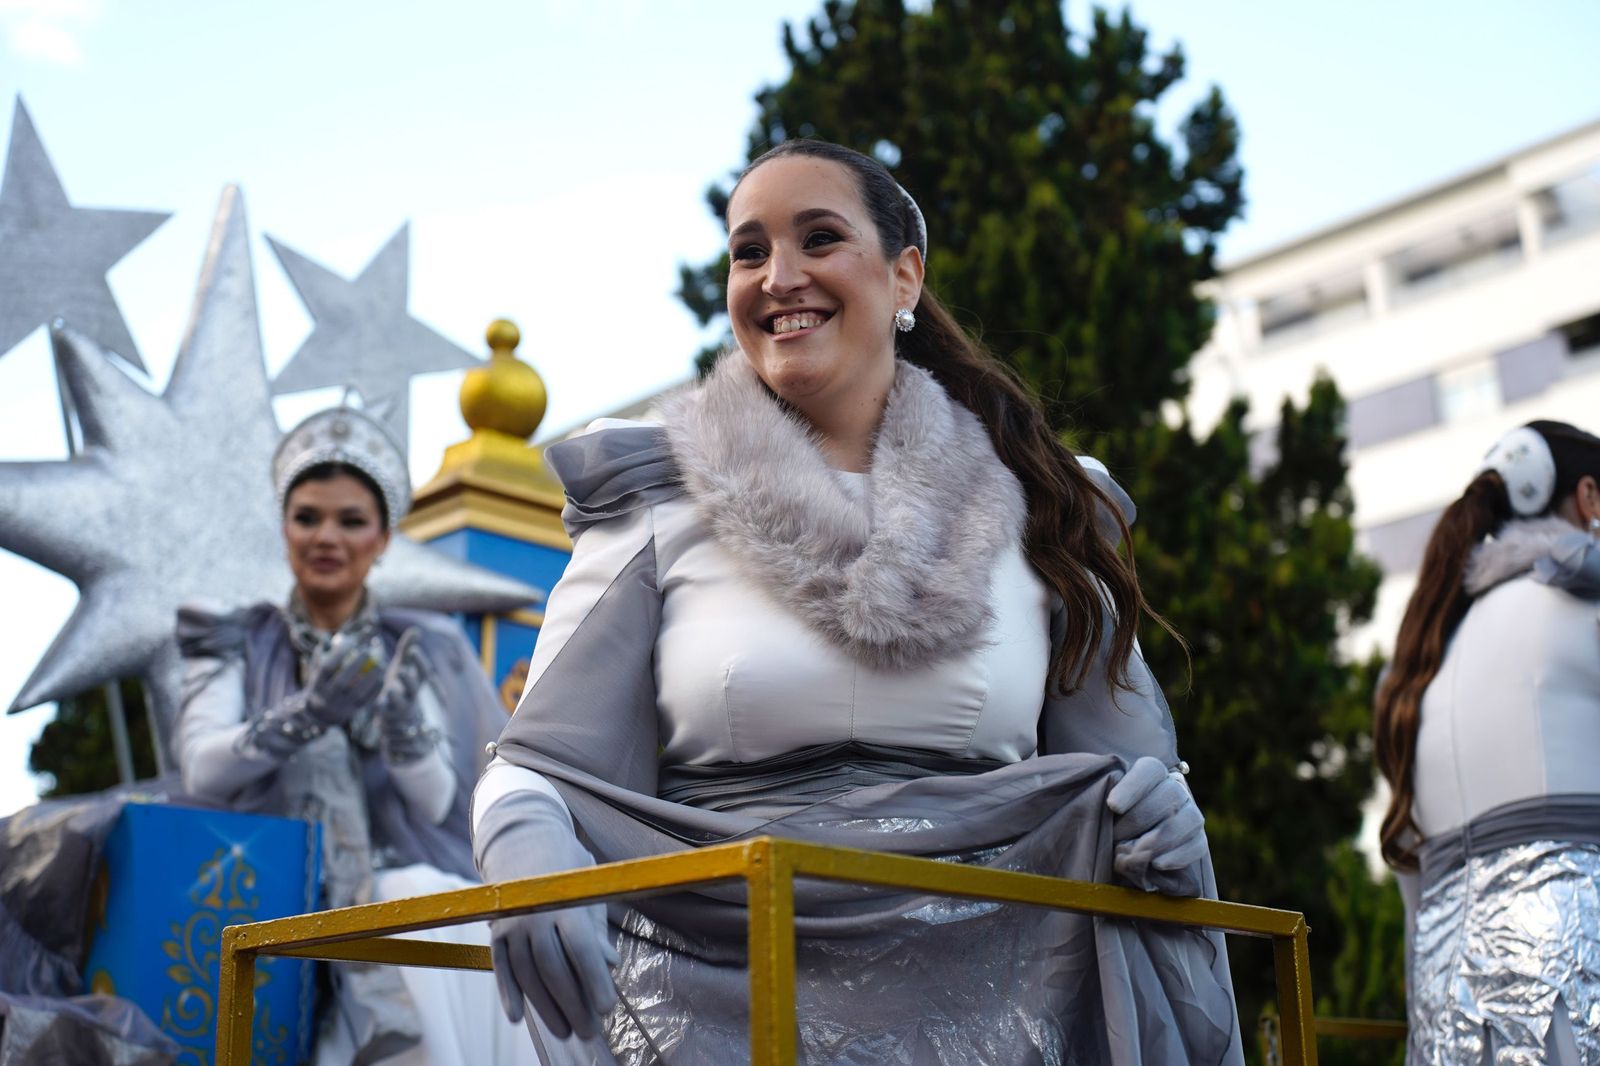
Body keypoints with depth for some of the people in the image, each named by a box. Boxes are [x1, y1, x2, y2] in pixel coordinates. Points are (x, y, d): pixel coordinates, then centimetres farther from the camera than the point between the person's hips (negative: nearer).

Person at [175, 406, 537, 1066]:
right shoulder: (236, 645, 11)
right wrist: (310, 713, -22)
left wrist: (402, 720, -20)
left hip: (404, 882, 1)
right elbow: (201, 770, -6)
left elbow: (436, 803, 0)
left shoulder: (421, 652, 12)